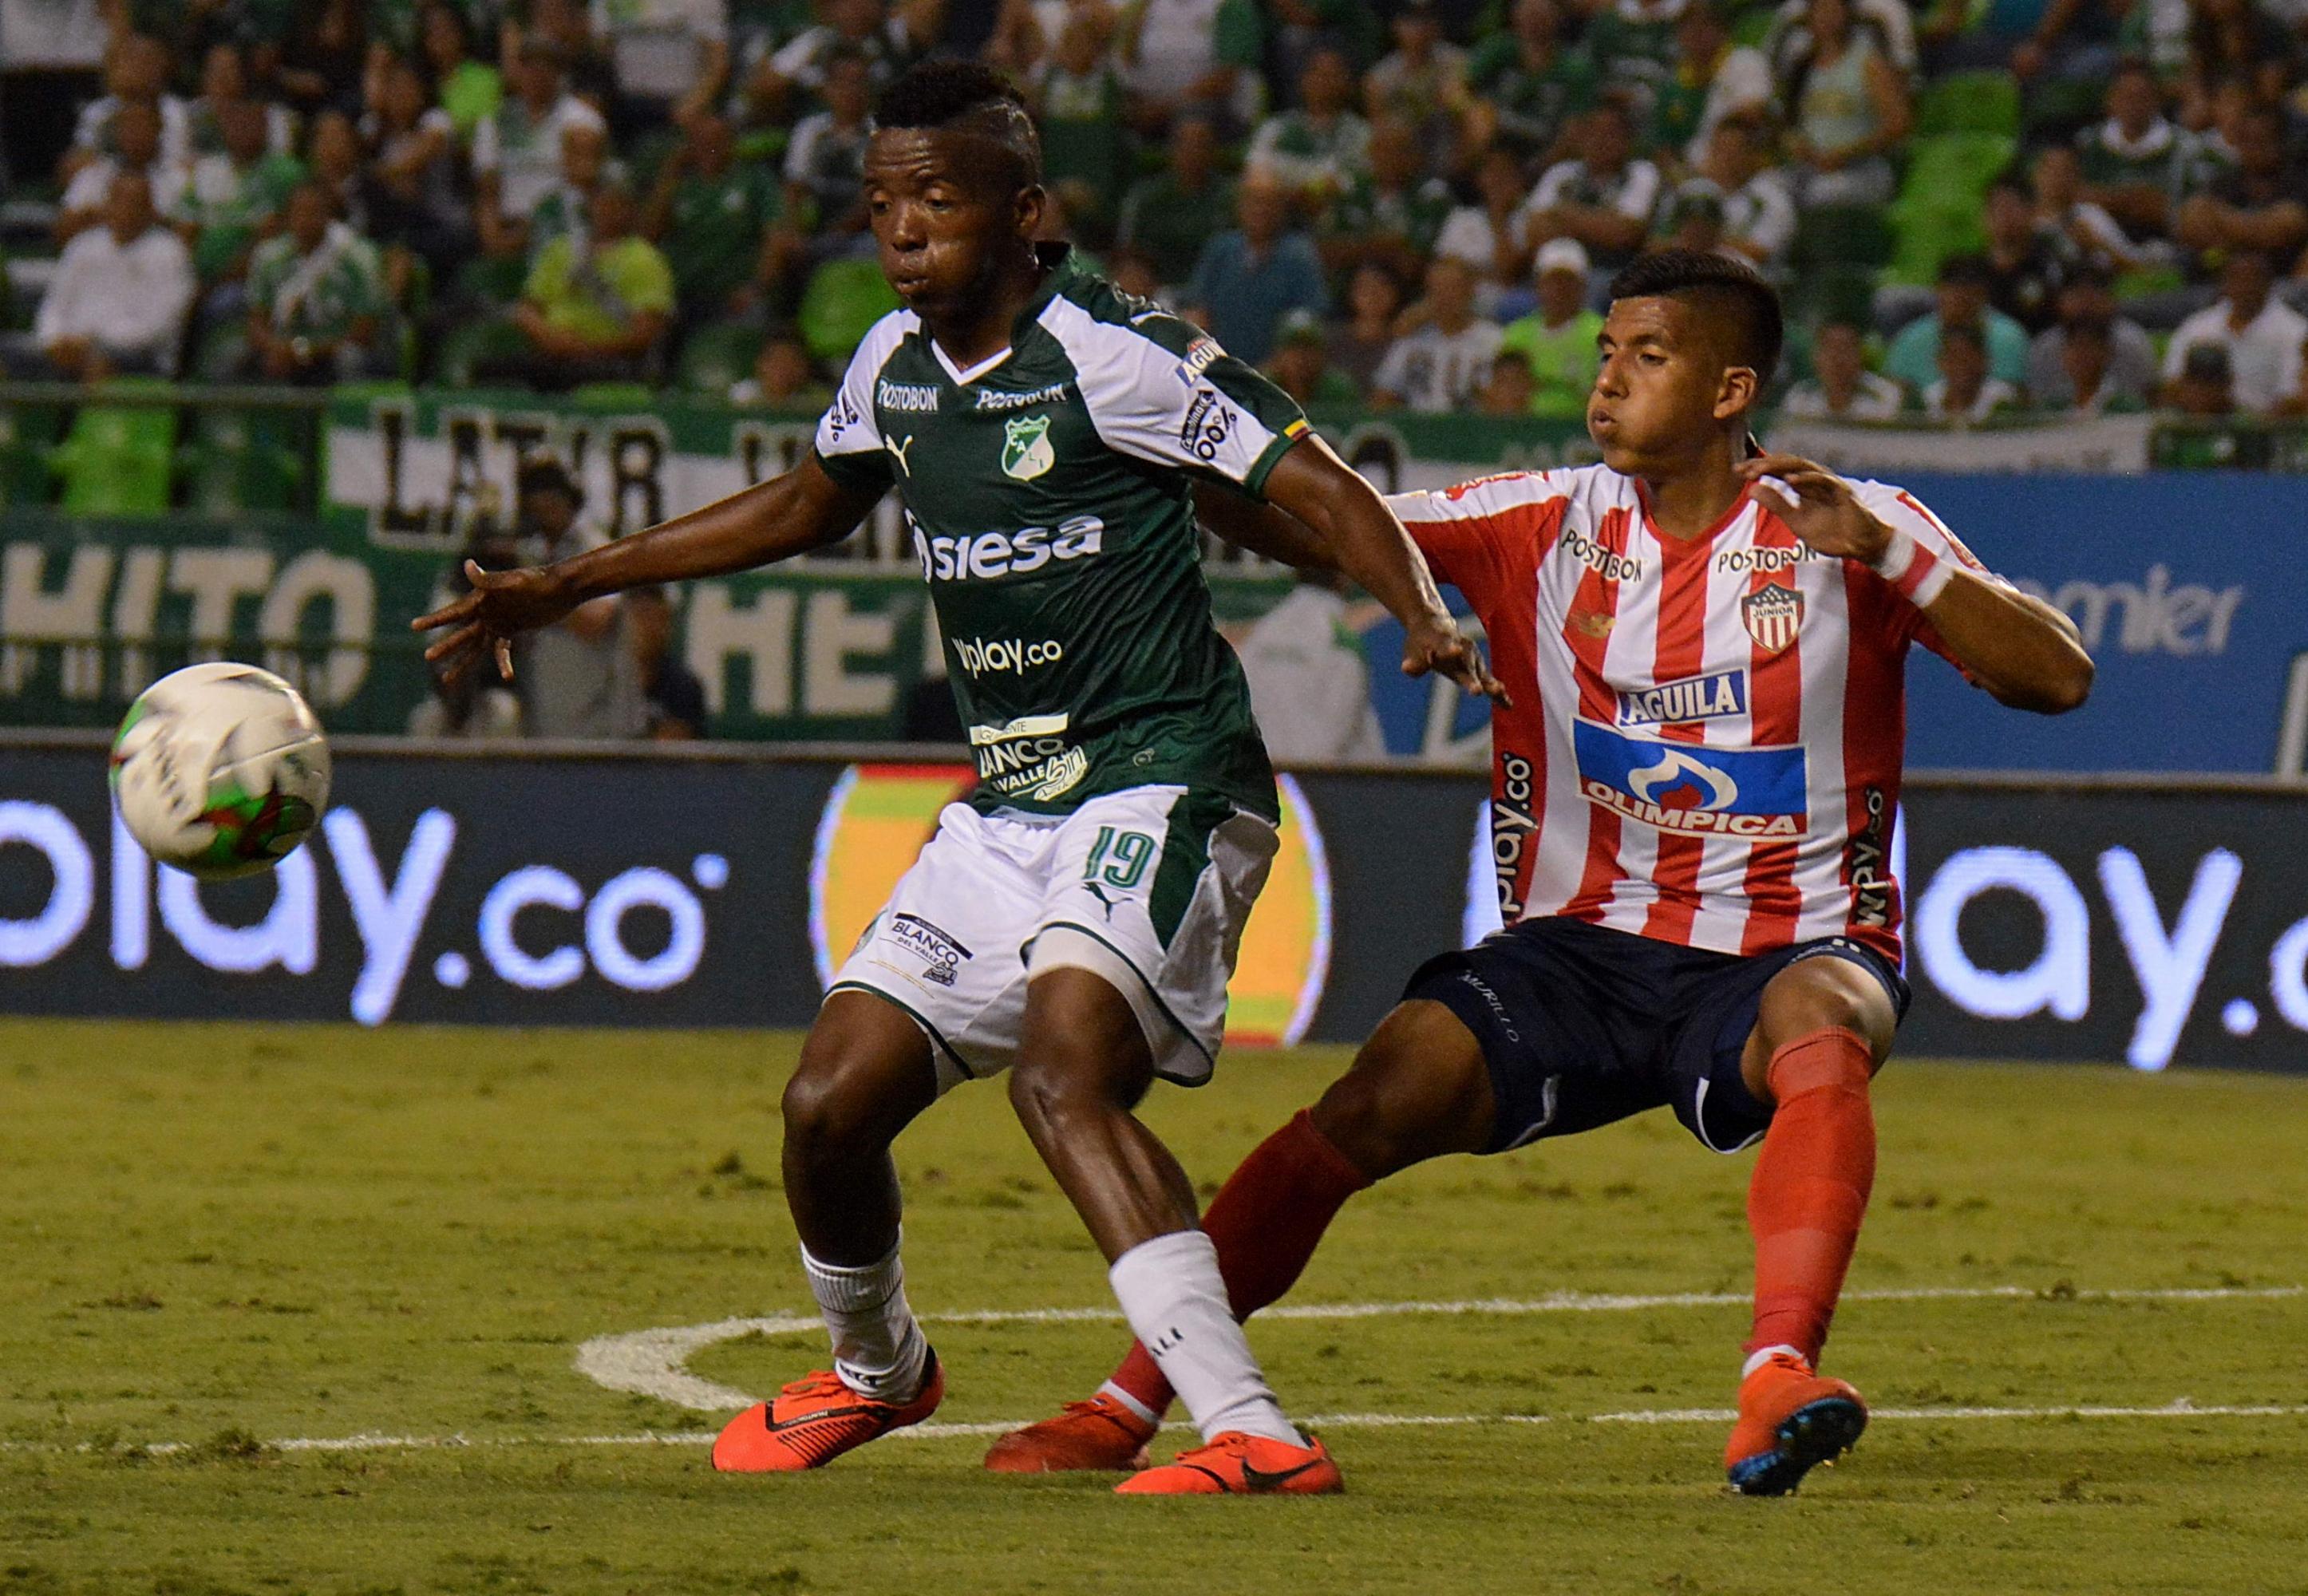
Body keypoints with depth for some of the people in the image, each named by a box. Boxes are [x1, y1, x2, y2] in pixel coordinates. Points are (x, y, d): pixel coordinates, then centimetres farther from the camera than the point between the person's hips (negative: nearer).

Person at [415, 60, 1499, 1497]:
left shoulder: (1110, 353, -14)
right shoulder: (896, 365, 9)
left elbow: (1322, 488, -14)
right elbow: (807, 506, 29)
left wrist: (1426, 617, -33)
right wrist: (567, 588, 32)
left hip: (1165, 786, -8)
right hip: (1011, 811, 8)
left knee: (1063, 1064, -31)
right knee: (830, 1105, 5)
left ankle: (1257, 1436, -39)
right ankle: (876, 1369, 37)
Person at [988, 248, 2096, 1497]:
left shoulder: (1854, 531, -3)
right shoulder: (1544, 525, 5)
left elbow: (2059, 677, -12)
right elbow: (1316, 531, 1)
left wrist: (1882, 552, -24)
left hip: (1789, 950, -2)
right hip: (1582, 951, 2)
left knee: (1821, 1023, -37)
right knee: (1382, 1098, -20)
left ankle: (1778, 1381, -52)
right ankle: (1127, 1405, -13)